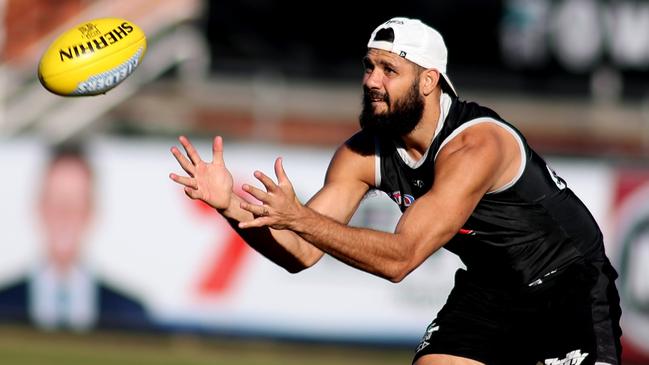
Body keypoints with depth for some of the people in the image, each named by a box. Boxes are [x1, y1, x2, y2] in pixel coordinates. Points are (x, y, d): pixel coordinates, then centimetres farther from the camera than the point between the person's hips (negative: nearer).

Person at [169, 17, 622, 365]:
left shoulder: (474, 146, -33)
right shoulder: (362, 155, -11)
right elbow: (300, 254, -14)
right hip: (489, 287, 6)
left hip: (571, 279, -6)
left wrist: (300, 217, -48)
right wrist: (231, 205, -30)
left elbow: (401, 258, -38)